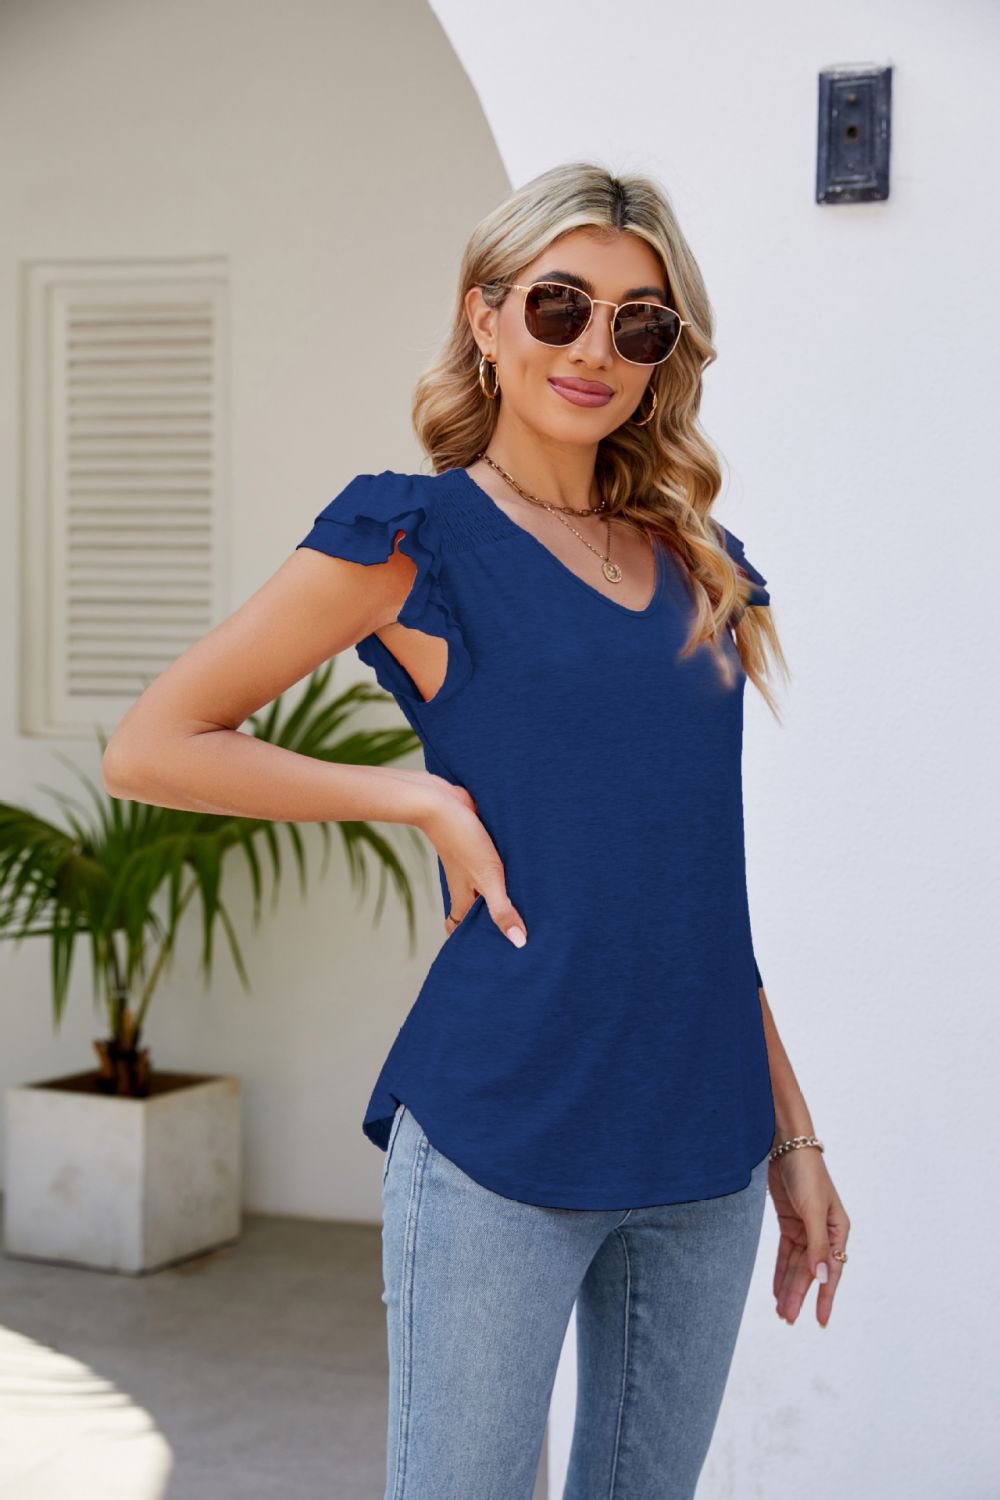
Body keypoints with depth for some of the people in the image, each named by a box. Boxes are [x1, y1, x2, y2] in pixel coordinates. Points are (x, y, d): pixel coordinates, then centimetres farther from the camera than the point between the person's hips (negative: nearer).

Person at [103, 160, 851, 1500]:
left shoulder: (700, 570, 13)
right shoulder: (416, 538, -3)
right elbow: (151, 747, -4)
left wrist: (793, 1133, 14)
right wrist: (423, 798, -9)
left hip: (705, 1148, 6)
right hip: (501, 1136, -5)